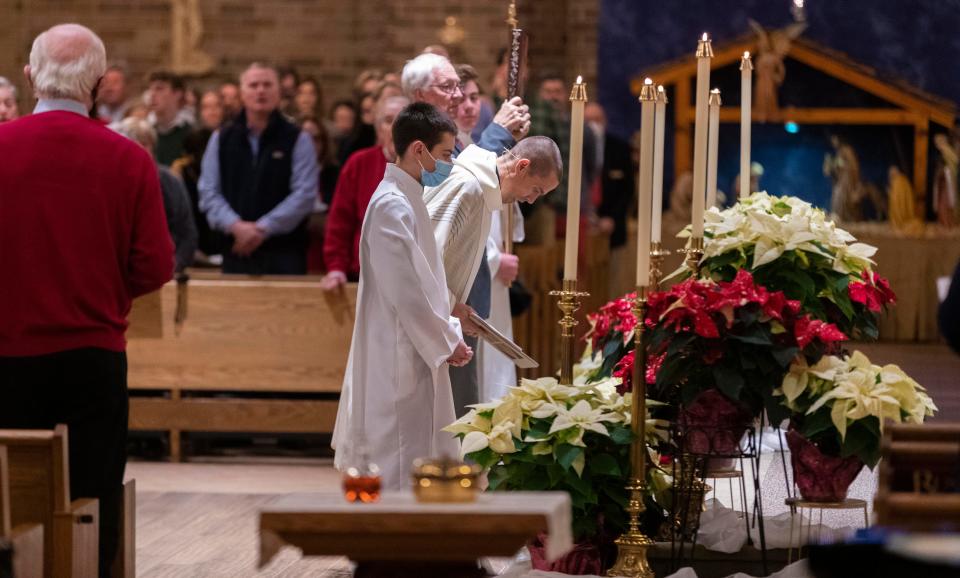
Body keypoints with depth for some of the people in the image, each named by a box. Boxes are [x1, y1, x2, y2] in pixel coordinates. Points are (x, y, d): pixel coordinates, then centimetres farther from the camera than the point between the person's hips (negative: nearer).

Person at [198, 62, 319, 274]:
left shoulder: (297, 140, 3)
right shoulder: (222, 139, 11)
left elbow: (305, 195, -6)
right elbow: (209, 192, 5)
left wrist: (263, 228, -14)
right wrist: (236, 225, -12)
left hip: (284, 255, -2)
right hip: (236, 253, 2)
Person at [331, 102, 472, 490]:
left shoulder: (407, 200, 14)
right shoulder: (392, 206, -17)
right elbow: (405, 293, -20)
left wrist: (448, 332, 11)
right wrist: (446, 342, -11)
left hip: (416, 355, 10)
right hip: (400, 360, -10)